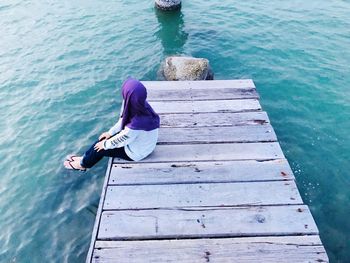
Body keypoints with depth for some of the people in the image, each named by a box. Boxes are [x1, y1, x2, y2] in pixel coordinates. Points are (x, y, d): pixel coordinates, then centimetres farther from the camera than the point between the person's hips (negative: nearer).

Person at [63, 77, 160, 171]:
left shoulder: (135, 125, -42)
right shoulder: (141, 104, -20)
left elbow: (120, 140, -22)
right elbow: (124, 119, 0)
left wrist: (105, 144, -4)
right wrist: (111, 132, 8)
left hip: (136, 153, -6)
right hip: (137, 139, 6)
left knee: (101, 148, 7)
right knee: (104, 138, 13)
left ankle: (84, 164, 35)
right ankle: (85, 158, 33)